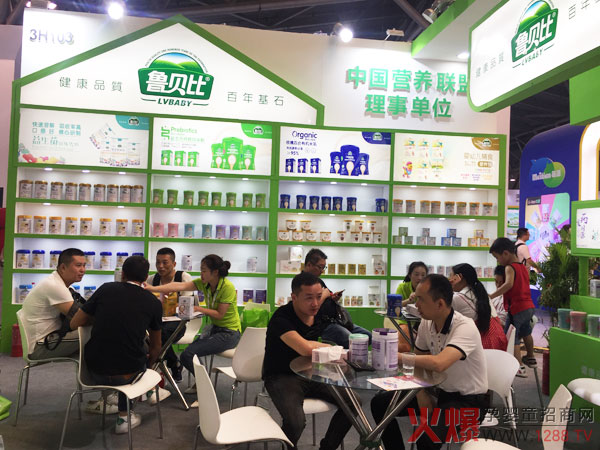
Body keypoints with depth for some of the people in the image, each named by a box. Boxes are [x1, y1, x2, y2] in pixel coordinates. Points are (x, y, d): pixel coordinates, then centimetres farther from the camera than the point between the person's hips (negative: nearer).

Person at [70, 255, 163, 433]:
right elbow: (155, 347, 13)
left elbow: (74, 324, 4)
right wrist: (147, 365, 33)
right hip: (127, 375, -2)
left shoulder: (106, 289, -1)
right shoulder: (153, 303, -1)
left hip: (95, 372, 2)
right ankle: (123, 417, 29)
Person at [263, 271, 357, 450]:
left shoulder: (319, 315, 2)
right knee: (296, 422, -32)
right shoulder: (282, 318, -22)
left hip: (310, 374, 7)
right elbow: (306, 349, -36)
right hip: (281, 376, -7)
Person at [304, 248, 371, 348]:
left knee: (368, 336, 3)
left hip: (335, 320, 10)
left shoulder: (318, 280, 20)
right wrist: (323, 296, -10)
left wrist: (334, 298, 5)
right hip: (323, 324, -10)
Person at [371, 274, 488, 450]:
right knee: (379, 403, 0)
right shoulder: (426, 323, -4)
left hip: (468, 400, -7)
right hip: (438, 390, 7)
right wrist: (422, 395, -6)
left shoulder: (465, 328, -26)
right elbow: (419, 361, 8)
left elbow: (438, 363, -41)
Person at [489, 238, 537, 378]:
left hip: (516, 308, -10)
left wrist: (491, 296, -37)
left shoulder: (509, 268, -15)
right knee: (525, 333, 29)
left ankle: (520, 367, -11)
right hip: (529, 306, 10)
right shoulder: (523, 267, 14)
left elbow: (508, 284, -33)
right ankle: (530, 358, 47)